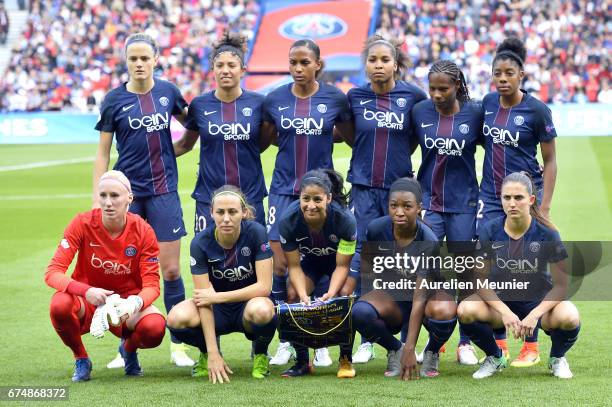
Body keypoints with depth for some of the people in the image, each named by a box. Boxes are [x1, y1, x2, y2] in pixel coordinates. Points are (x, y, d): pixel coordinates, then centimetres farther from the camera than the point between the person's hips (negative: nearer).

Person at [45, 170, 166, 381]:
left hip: (126, 300, 0)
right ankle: (81, 359, -3)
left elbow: (152, 285, -13)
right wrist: (86, 291, -39)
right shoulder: (83, 223, -15)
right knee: (60, 305, -35)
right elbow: (53, 272, -20)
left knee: (155, 327, -33)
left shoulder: (143, 231, -13)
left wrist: (136, 302, -38)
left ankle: (129, 348, 8)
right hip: (88, 302, 0)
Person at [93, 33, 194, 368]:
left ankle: (178, 344, 10)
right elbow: (103, 153, 2)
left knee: (171, 270, 0)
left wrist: (171, 152, 7)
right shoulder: (114, 100, -1)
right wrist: (97, 200, -3)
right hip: (127, 192, -1)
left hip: (163, 192, 1)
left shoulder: (168, 92, 2)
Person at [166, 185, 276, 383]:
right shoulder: (200, 242, -17)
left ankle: (260, 354, -3)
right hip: (217, 310, 1)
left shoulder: (256, 232, -19)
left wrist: (217, 296, -22)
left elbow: (264, 286, -20)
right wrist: (212, 353, -27)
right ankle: (206, 353, 5)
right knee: (177, 319, -29)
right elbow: (205, 299, -20)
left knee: (261, 311, -38)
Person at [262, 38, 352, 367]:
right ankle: (285, 341, 9)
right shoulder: (275, 99, 2)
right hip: (284, 189, 1)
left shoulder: (335, 98, -2)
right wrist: (295, 139, 4)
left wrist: (326, 138, 3)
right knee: (280, 266, -3)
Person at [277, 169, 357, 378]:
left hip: (339, 260, -2)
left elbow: (342, 265, -26)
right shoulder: (288, 221, -31)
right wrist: (303, 295, -36)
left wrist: (331, 293, -42)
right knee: (293, 295, -20)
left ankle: (346, 359, -9)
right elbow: (294, 265, -21)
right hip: (309, 260, 2)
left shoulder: (345, 220, -35)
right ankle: (302, 361, -6)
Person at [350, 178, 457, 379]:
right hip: (392, 296, 2)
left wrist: (409, 349, -35)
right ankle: (394, 349, 0)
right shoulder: (377, 229, -17)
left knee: (444, 312, -38)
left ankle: (432, 353, -3)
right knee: (360, 312, -32)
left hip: (427, 294, -2)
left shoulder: (428, 242, -26)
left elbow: (420, 297, -30)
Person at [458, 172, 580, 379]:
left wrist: (534, 315, -26)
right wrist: (505, 312, -24)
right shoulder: (489, 231, -12)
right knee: (465, 310, -29)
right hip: (501, 301, 2)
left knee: (569, 318, -34)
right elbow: (481, 280, -9)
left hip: (539, 302, -1)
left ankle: (557, 358, 4)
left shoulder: (547, 233, -15)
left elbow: (561, 285, -13)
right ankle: (495, 357, 3)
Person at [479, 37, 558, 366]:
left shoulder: (536, 110, -9)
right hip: (490, 199, 4)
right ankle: (499, 345, 14)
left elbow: (550, 160, -5)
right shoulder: (488, 103, 3)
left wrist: (544, 207, -10)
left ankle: (531, 347, 9)